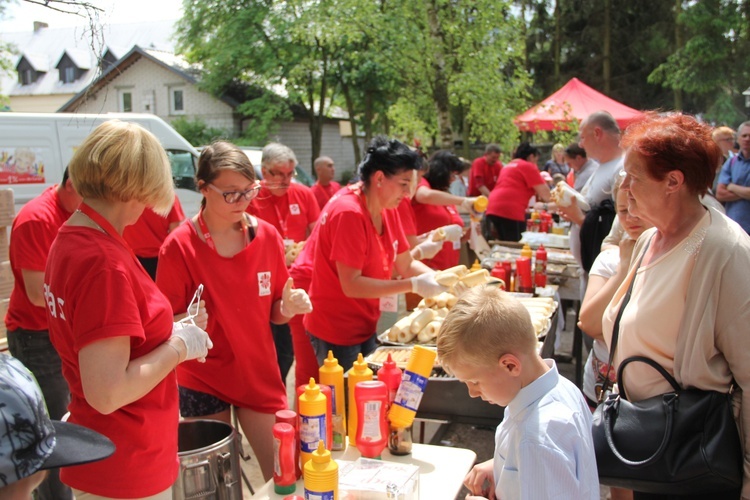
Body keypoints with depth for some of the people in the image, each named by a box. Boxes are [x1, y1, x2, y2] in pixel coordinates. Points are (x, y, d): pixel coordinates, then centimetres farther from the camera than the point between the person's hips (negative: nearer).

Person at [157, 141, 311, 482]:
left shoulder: (267, 236, -3)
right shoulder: (178, 246, -12)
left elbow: (274, 314, 6)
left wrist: (289, 308, -15)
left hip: (260, 375, 3)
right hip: (203, 382, -2)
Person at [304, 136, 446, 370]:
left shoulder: (387, 209, 2)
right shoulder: (348, 212, -24)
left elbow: (406, 264, 7)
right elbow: (351, 285, -26)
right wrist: (413, 285, -28)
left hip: (366, 328, 8)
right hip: (336, 334, -8)